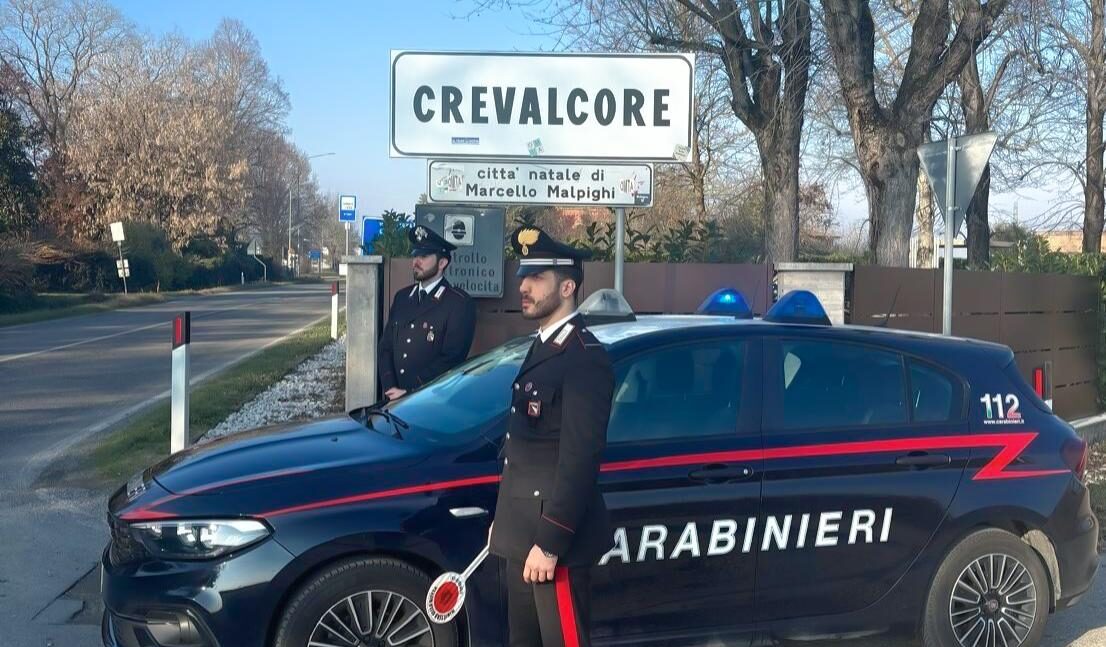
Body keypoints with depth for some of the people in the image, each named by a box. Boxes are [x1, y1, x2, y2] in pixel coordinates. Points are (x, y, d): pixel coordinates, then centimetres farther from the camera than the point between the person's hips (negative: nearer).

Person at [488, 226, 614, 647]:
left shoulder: (584, 357, -17)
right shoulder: (544, 346, 14)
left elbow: (579, 458, -23)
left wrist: (550, 542, -23)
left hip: (554, 536, -9)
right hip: (524, 532, 10)